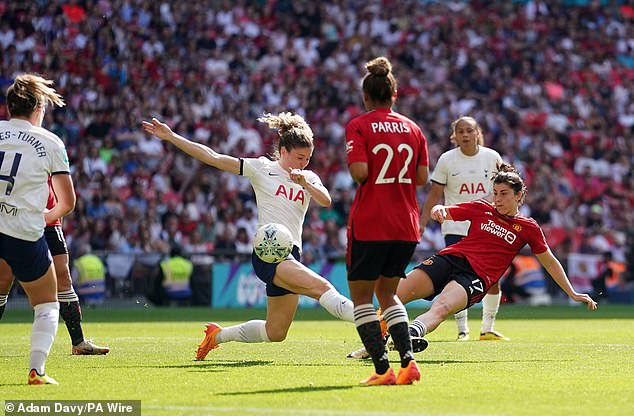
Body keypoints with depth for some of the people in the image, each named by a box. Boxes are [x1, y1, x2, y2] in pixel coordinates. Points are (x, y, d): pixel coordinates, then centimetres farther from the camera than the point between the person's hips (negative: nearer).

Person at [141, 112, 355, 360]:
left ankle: (217, 335, 32)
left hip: (291, 256, 7)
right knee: (321, 287, -28)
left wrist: (305, 183, -22)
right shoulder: (262, 168, 2)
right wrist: (170, 136, -4)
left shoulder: (309, 179, 14)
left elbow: (326, 201, -4)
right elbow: (213, 158, 0)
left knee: (275, 333, 13)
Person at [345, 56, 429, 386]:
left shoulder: (358, 126, -7)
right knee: (387, 292, 20)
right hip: (406, 226, 5)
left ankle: (382, 369, -6)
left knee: (361, 296, 7)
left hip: (369, 224, -5)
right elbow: (422, 177, 6)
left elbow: (360, 171, -18)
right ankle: (408, 359, 2)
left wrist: (354, 171, 4)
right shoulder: (412, 128, 8)